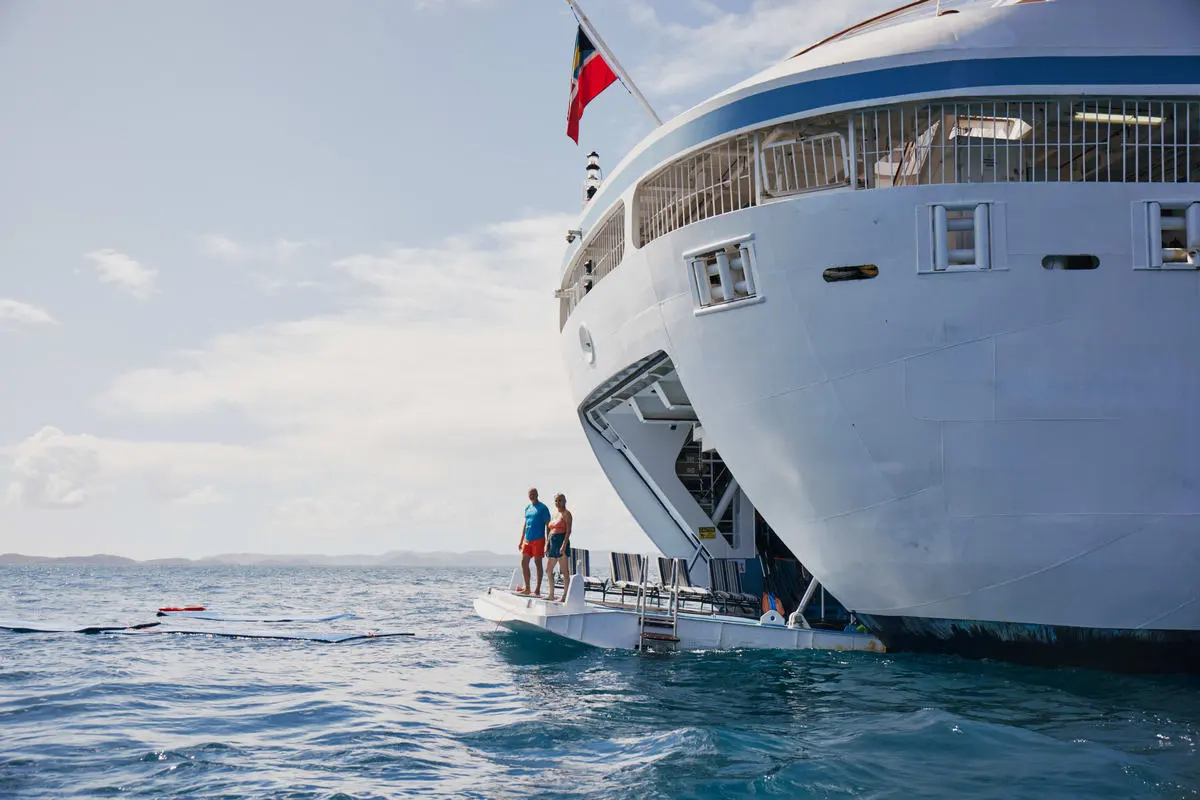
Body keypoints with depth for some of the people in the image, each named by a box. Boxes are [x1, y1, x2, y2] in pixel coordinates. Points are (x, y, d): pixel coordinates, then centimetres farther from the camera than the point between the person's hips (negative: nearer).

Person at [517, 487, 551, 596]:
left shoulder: (543, 508, -4)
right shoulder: (527, 508, 16)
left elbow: (548, 525, -6)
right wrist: (521, 541, 19)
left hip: (538, 540, -7)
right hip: (527, 540, 7)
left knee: (538, 563, -4)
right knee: (524, 563, 5)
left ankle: (538, 590, -1)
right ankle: (527, 588, 15)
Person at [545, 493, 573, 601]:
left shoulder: (566, 514, -5)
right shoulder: (555, 515, 20)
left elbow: (568, 531, -13)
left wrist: (564, 545, -22)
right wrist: (547, 545, 12)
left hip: (562, 541, -9)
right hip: (553, 543, 9)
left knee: (564, 571, -9)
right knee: (548, 570, 12)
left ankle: (565, 595, -9)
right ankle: (551, 594, 19)